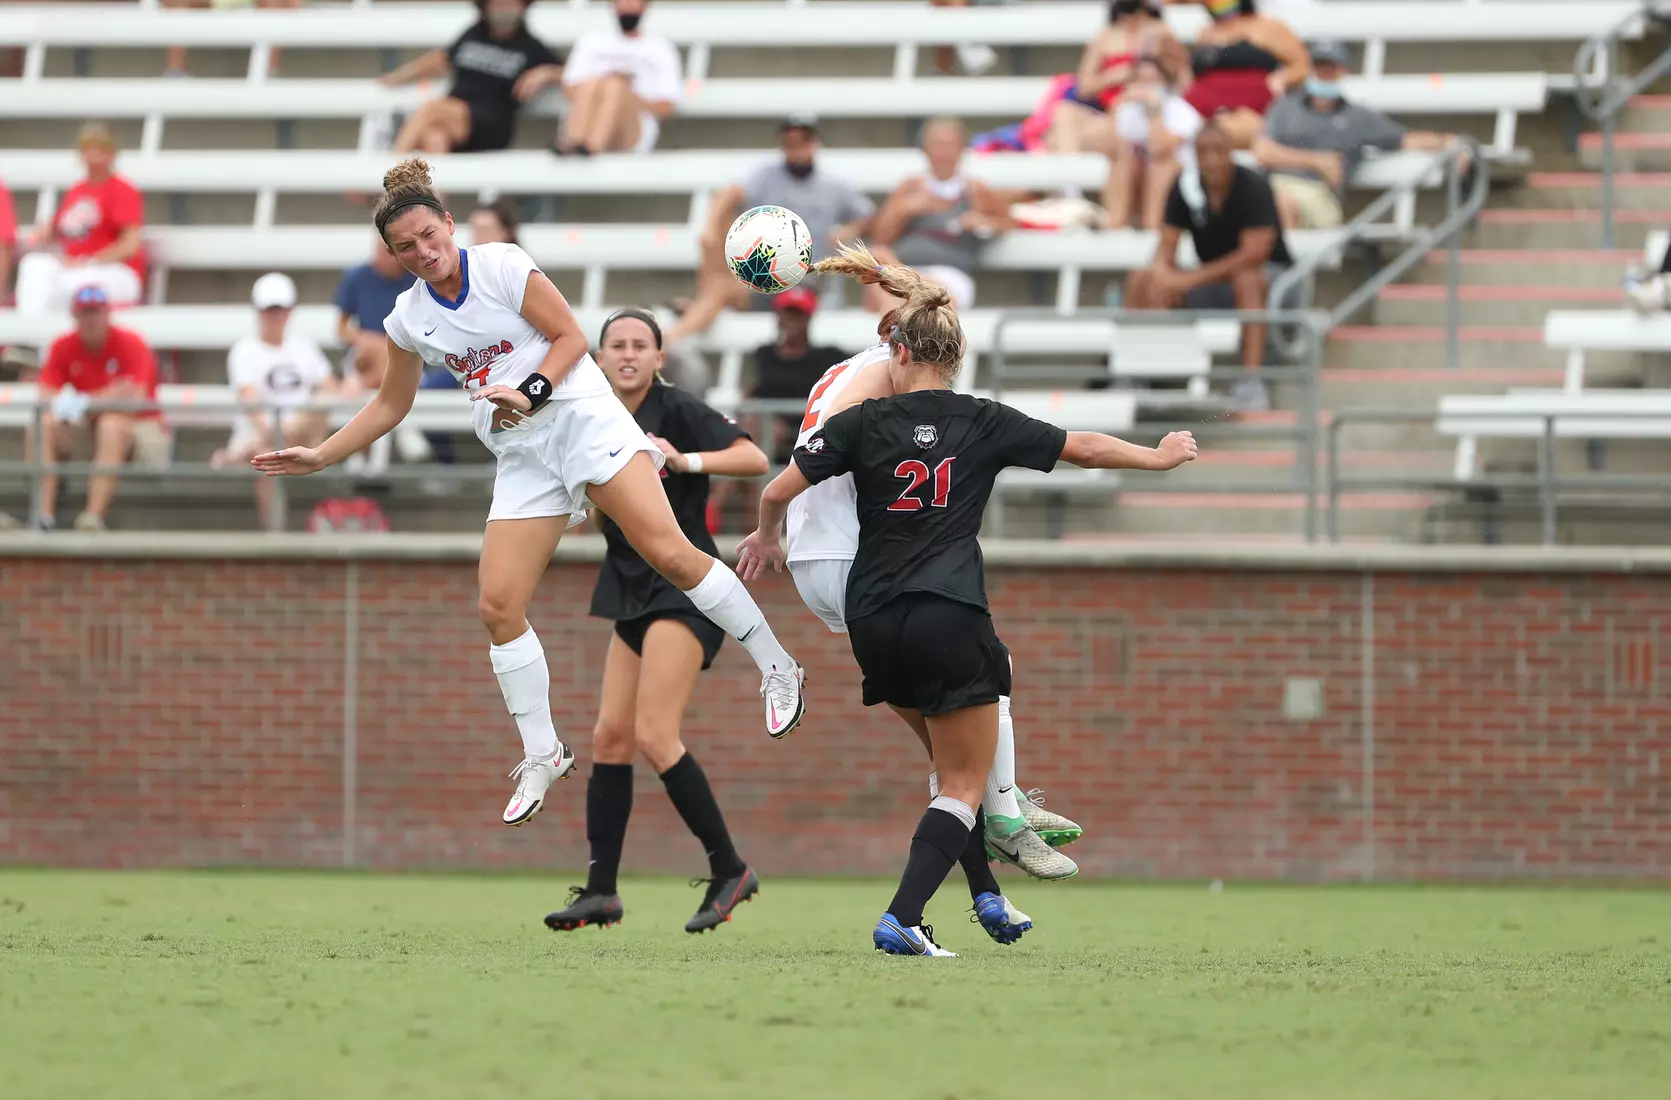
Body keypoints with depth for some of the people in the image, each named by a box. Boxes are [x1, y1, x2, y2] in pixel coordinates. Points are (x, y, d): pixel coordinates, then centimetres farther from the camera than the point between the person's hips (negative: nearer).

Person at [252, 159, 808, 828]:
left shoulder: (502, 266, -7)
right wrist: (321, 457, 16)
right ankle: (542, 757, 5)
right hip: (523, 457, 5)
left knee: (669, 553, -20)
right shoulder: (408, 319, 7)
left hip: (581, 416, -5)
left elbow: (571, 338, -6)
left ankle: (776, 668, -6)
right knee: (498, 606, -8)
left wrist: (531, 393, -21)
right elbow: (391, 405, 20)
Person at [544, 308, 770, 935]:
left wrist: (686, 460, -31)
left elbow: (755, 459, -20)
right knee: (610, 736, 2)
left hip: (684, 589, -8)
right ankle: (601, 890, 5)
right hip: (633, 591, 8)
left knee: (654, 735, -17)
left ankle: (729, 870, -8)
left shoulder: (677, 411, -10)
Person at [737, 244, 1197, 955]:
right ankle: (901, 920, -15)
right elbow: (1085, 449, 12)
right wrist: (1160, 458, 29)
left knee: (956, 760, 24)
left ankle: (987, 896, 24)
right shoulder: (985, 425, 3)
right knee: (963, 784, 1)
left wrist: (766, 537, 24)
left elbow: (779, 491, 1)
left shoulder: (864, 424, 2)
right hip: (950, 621, -3)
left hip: (874, 627, 3)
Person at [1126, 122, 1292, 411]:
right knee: (1142, 281, -12)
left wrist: (1191, 279, -27)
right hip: (1214, 283, 6)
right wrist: (1163, 271, -26)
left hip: (1272, 278, -6)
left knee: (1247, 279, -41)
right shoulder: (1186, 186, -4)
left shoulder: (1253, 187, -19)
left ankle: (1251, 380, -46)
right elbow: (1167, 246, 0)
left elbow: (1254, 254, -26)